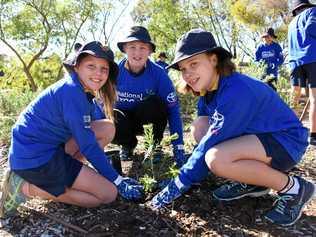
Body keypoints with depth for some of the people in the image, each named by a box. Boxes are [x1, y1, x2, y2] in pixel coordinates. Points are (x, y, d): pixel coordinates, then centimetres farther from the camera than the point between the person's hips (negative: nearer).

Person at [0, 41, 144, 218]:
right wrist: (117, 180, -10)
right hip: (35, 159, -9)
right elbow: (88, 144, -19)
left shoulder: (82, 90, 8)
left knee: (108, 127, 3)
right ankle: (27, 189, -4)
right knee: (109, 194, -5)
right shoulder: (72, 92, -21)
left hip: (49, 148, 9)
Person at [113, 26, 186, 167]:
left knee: (154, 103, -34)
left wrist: (178, 147, -27)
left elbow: (173, 110, -21)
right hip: (124, 120, 1)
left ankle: (155, 144, -5)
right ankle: (128, 144, 3)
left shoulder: (158, 74, -21)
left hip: (149, 120, 0)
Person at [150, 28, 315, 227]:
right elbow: (204, 131, 6)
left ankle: (293, 187, -8)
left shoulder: (236, 90, -28)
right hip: (257, 133, 9)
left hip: (287, 140, -9)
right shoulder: (208, 88, 1)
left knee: (217, 159, -31)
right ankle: (252, 182, 7)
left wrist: (180, 184, -19)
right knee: (200, 125, -2)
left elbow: (211, 144, -27)